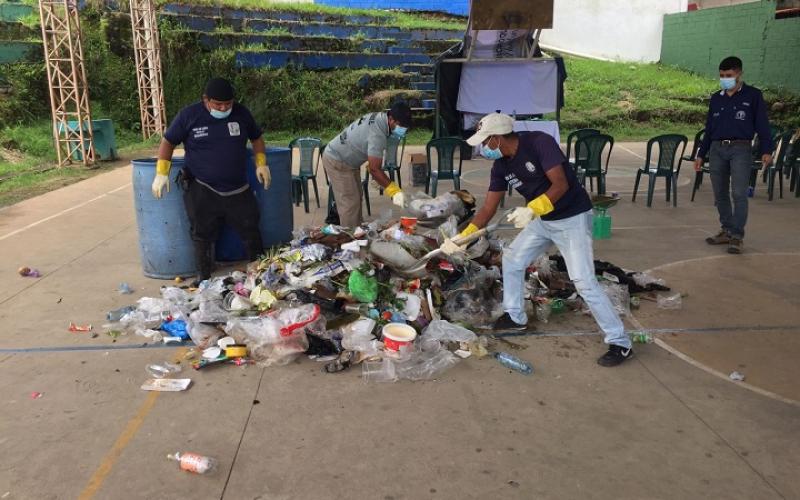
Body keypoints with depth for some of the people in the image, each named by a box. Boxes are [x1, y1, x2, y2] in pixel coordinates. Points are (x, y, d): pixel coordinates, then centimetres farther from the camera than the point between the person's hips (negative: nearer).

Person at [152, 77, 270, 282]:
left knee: (251, 232, 9)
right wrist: (162, 173, -6)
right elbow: (168, 142, 3)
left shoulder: (241, 113, 3)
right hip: (202, 192, -2)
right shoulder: (189, 115, -5)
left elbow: (256, 138, 16)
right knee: (203, 236, 4)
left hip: (239, 190, 3)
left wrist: (261, 163, 3)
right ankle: (203, 278, 17)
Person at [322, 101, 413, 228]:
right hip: (336, 162, -10)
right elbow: (374, 169, -31)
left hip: (348, 160, 10)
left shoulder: (379, 118, -2)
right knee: (350, 202, -10)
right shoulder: (377, 133, -31)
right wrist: (394, 191, -29)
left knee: (356, 198, 14)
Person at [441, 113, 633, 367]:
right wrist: (462, 236, -11)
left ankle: (620, 342, -2)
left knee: (584, 282, -13)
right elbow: (488, 208, -2)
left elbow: (561, 184, -29)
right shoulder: (501, 165, -3)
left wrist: (531, 209, -42)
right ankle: (516, 317, 30)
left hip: (572, 218, -8)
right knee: (511, 260, 11)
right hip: (541, 220, 8)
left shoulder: (539, 143, -24)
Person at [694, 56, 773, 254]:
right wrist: (701, 154, 17)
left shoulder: (753, 95, 3)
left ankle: (737, 236, -7)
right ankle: (727, 231, 18)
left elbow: (762, 124, 0)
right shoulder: (716, 98, 15)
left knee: (739, 194, -11)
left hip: (741, 149, -5)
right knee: (720, 195, 7)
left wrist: (766, 150, -10)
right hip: (717, 149, 5)